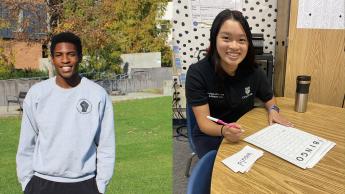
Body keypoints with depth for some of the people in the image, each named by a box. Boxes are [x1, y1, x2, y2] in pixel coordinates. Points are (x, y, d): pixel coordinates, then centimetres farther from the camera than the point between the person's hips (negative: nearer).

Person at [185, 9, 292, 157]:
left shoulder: (253, 71, -9)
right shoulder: (197, 73, -19)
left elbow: (269, 98, 11)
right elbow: (203, 122, -22)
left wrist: (273, 110, -11)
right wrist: (223, 130, -43)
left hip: (245, 133, 4)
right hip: (209, 135, -3)